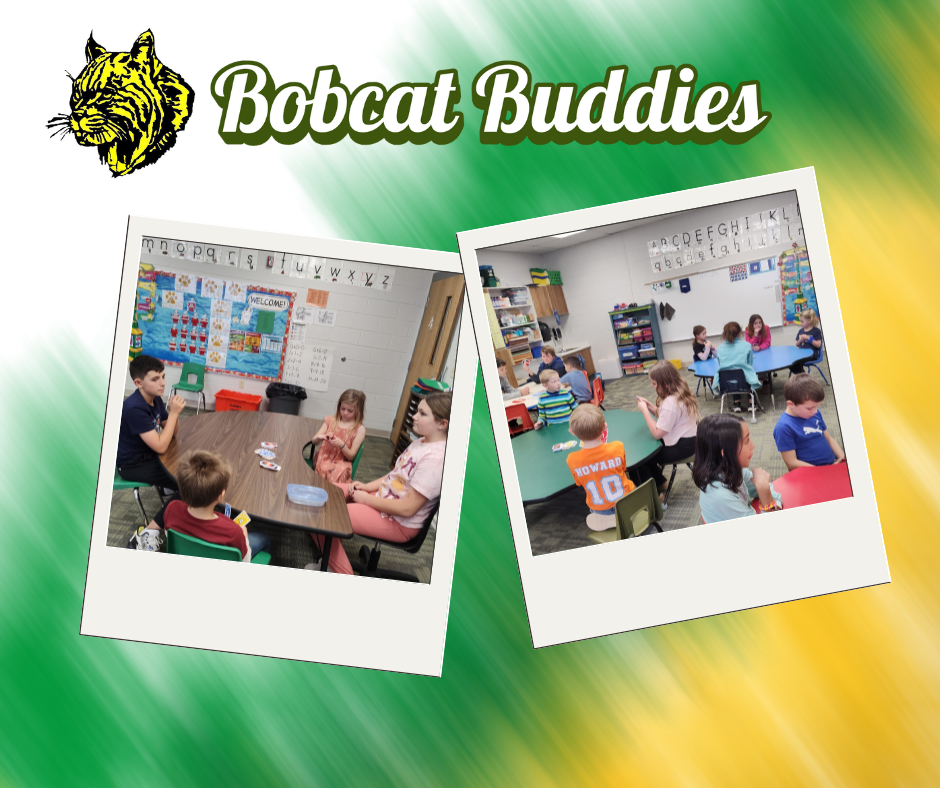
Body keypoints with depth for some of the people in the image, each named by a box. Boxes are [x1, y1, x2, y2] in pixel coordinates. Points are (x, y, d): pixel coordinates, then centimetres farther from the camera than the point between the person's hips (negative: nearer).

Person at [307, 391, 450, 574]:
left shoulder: (435, 459, -28)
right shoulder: (422, 442, 3)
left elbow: (407, 508, -27)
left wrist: (366, 499, -15)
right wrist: (368, 486, 3)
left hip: (398, 523, -10)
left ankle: (343, 573, -2)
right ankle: (332, 559, 14)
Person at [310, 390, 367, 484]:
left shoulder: (359, 430, 1)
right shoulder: (330, 421, 11)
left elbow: (351, 456, 1)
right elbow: (314, 441, 12)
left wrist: (342, 445, -19)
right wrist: (320, 438, -12)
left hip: (341, 463, -2)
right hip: (324, 458, 2)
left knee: (340, 471, -37)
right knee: (324, 469, -34)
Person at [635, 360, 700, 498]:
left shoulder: (671, 403, -28)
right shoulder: (679, 392, 2)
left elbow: (657, 433, -25)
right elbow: (665, 417, 12)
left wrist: (644, 410, -19)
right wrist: (650, 406, -2)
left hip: (682, 447, -10)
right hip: (687, 438, 10)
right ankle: (660, 482, 26)